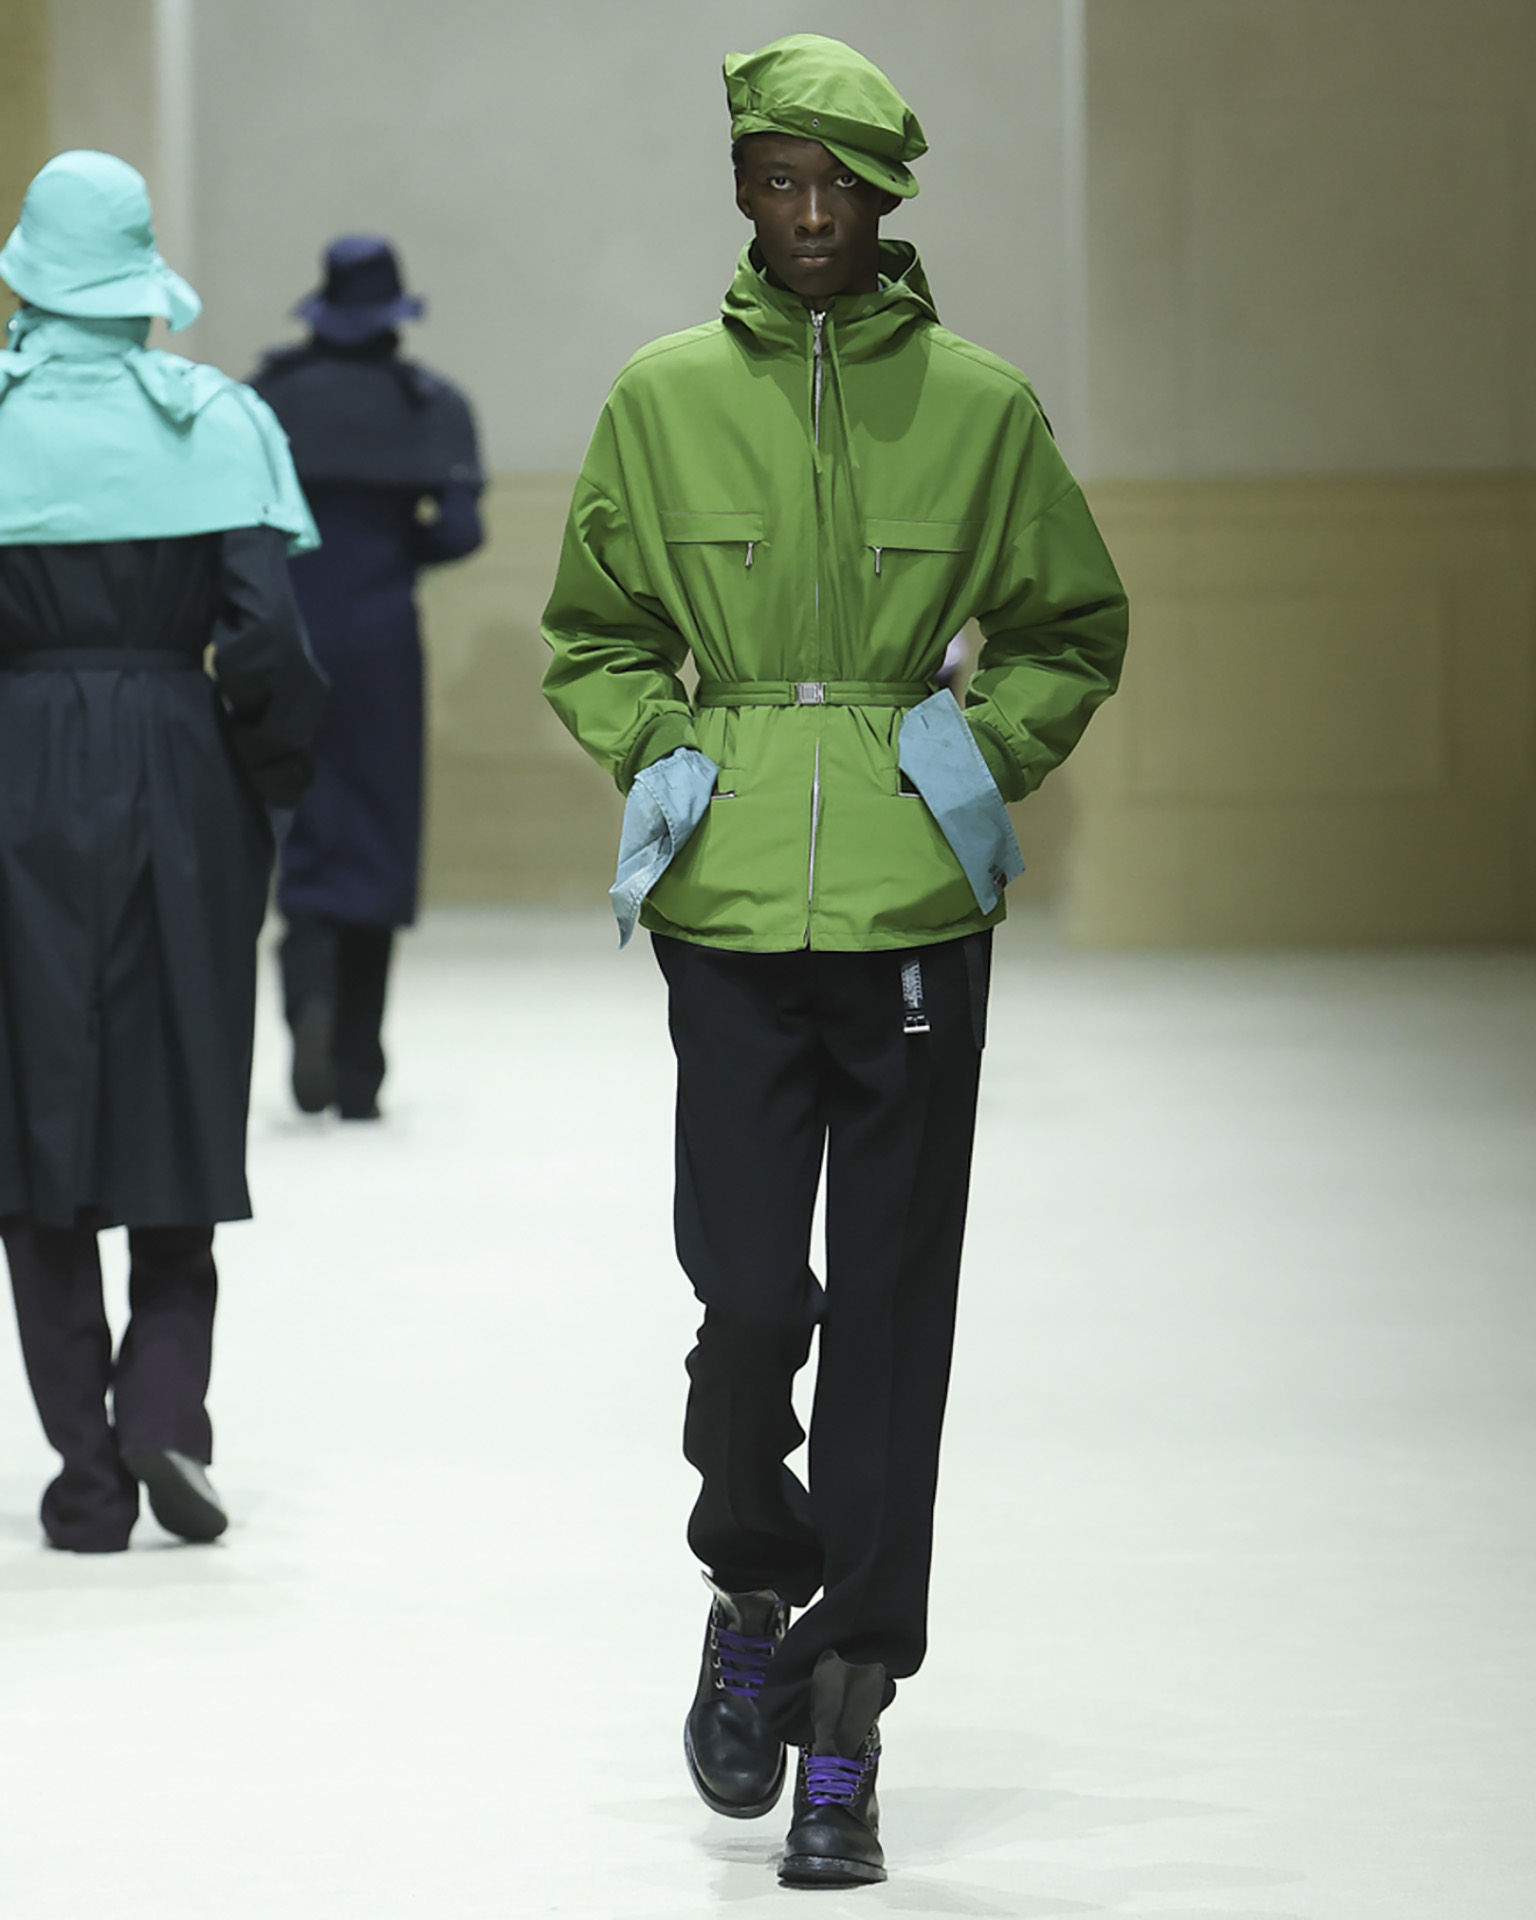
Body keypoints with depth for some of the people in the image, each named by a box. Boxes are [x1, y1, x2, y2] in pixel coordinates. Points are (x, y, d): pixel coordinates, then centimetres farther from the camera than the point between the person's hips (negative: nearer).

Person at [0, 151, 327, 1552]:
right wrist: (276, 774, 3)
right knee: (180, 1104, 15)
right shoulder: (214, 419, -4)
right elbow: (263, 635, -10)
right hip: (176, 779, 1)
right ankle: (163, 1405, -3)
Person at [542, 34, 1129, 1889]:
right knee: (752, 1297, -8)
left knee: (887, 1313, 0)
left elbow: (1073, 630, 15)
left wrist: (987, 745, -2)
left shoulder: (979, 403, 3)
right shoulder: (664, 395, 5)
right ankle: (752, 1593, 22)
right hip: (730, 905, 0)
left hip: (915, 905, 0)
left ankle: (844, 1730, 8)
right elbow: (593, 635, 17)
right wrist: (654, 755, -1)